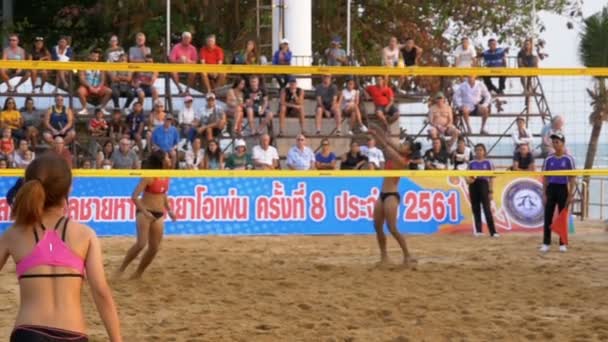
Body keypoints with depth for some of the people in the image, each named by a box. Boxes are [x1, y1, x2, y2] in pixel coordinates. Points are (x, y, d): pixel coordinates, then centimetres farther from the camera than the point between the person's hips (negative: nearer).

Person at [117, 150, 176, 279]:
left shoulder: (166, 176, 7)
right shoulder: (149, 177, -15)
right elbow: (134, 197, -19)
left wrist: (169, 210, 15)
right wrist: (145, 212, -26)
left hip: (158, 215, 7)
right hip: (145, 212, -7)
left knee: (154, 248, 2)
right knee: (141, 244, -19)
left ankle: (138, 273, 15)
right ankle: (121, 269, -6)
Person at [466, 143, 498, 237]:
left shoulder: (488, 163, 4)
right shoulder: (471, 163, 11)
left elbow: (491, 178, 3)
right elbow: (468, 177, 13)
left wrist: (491, 191, -3)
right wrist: (468, 180, -11)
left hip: (484, 185, -3)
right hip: (473, 186, 3)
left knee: (487, 209, -11)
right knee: (476, 209, 4)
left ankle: (493, 231, -14)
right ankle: (478, 230, 12)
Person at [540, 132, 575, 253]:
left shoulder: (568, 159, -3)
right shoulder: (549, 159, 6)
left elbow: (572, 178, -3)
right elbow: (545, 178, 9)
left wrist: (570, 195, -8)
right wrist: (544, 194, 2)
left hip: (563, 189, -2)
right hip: (551, 189, 3)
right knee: (548, 217, 0)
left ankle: (563, 244, 10)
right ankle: (546, 243, 3)